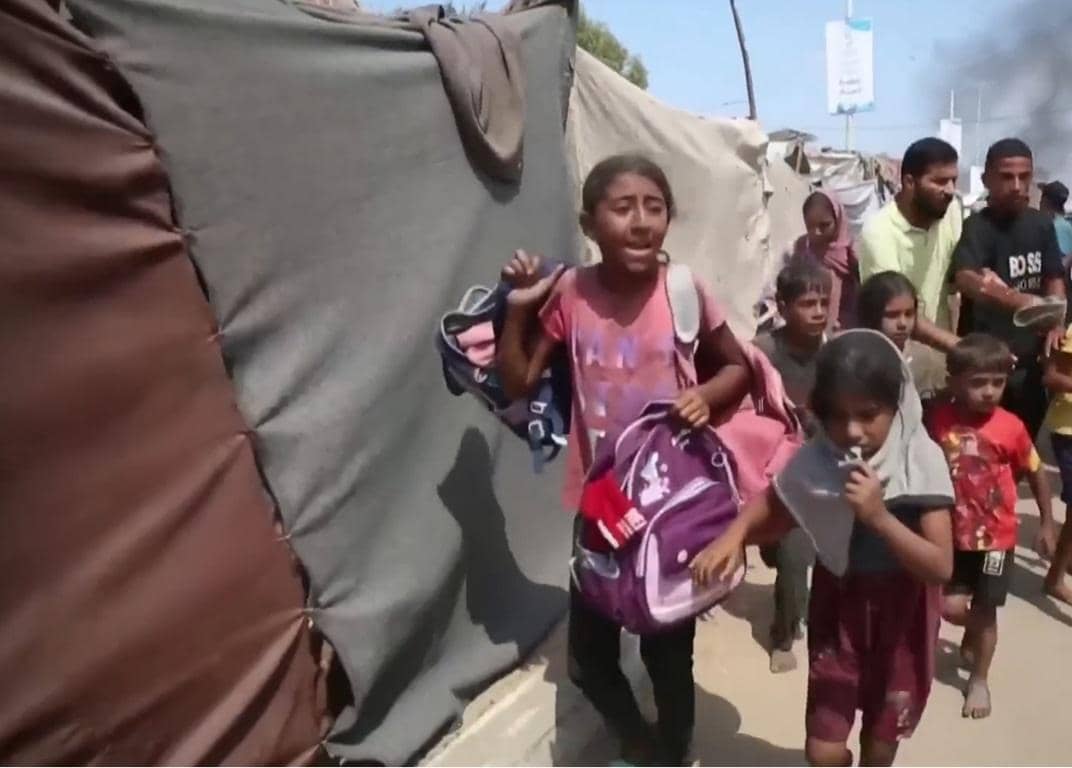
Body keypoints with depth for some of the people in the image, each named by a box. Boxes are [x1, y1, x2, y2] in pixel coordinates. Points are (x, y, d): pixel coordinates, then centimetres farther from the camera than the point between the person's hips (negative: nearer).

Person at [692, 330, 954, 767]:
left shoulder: (921, 460, -21)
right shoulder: (814, 462, -16)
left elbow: (941, 567, -23)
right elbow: (767, 516, -3)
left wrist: (879, 517, -36)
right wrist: (731, 537, -24)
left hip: (901, 615, 0)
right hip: (838, 608, 1)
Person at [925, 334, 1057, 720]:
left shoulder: (1011, 427, -16)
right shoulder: (937, 420, -14)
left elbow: (1036, 473, 0)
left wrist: (1047, 524, 5)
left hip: (995, 536, -1)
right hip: (952, 534, 1)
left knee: (984, 610, 9)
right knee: (951, 608, 2)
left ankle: (979, 681, 30)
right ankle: (974, 636, 39)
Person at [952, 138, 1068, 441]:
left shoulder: (1042, 224, 5)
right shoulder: (976, 228, -17)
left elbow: (1054, 278, 11)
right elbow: (966, 279, -35)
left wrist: (1056, 323, -9)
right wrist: (1017, 300, -54)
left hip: (1030, 361, 6)